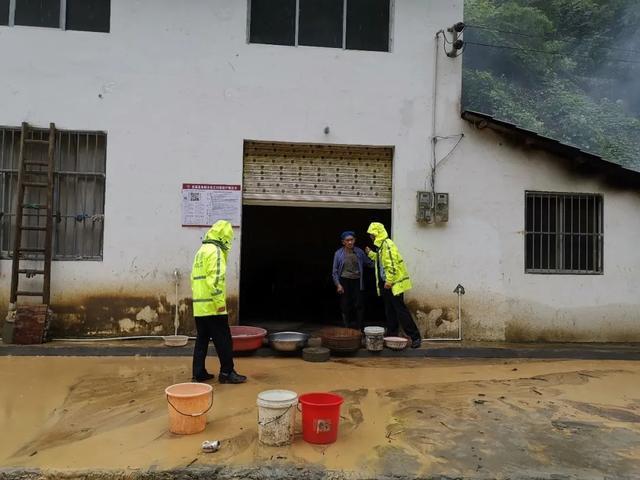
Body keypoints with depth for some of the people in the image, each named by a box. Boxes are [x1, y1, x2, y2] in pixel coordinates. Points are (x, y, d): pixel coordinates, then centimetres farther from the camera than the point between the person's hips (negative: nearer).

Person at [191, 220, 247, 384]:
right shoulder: (215, 251, -12)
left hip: (199, 306, 9)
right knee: (223, 341, -1)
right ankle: (227, 372, 5)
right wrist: (220, 302, -20)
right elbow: (216, 279, -21)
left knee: (202, 340, 13)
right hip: (213, 306, -9)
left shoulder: (201, 251, 18)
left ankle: (199, 373, 17)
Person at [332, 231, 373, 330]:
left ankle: (359, 328, 7)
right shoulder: (338, 253, -3)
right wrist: (338, 284, -7)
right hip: (344, 281, -1)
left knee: (359, 305, -3)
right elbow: (335, 271, 0)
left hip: (357, 281, 1)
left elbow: (369, 263, 5)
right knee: (345, 306, 4)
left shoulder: (359, 252, 1)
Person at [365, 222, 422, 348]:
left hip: (394, 283, -10)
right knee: (389, 311, 14)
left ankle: (415, 337, -3)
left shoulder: (387, 244, -17)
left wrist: (389, 281, -21)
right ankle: (392, 335, 23)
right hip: (385, 283, 10)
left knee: (400, 310, -8)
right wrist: (370, 253, 20)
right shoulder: (380, 246, 14)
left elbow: (392, 264, -22)